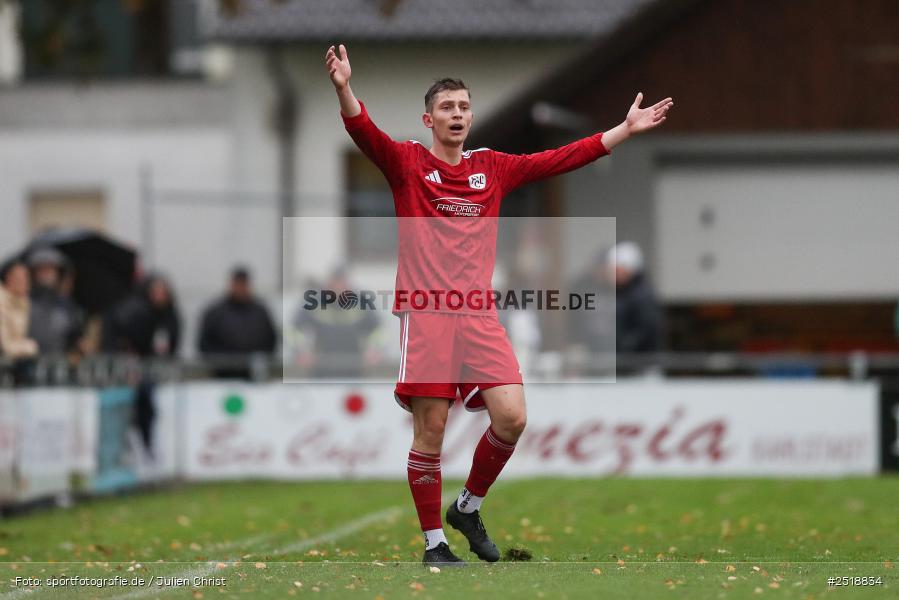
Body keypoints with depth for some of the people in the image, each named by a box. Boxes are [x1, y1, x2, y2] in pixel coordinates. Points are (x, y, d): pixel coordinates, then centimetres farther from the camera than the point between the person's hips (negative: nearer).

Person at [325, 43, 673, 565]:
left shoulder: (492, 168, 15)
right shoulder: (407, 163, 3)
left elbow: (560, 160, 16)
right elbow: (365, 132, -14)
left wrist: (627, 129, 13)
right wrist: (344, 89, -33)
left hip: (479, 315, 4)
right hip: (427, 313, -4)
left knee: (512, 418, -8)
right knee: (430, 430, -4)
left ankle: (468, 508, 16)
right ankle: (434, 542, 8)